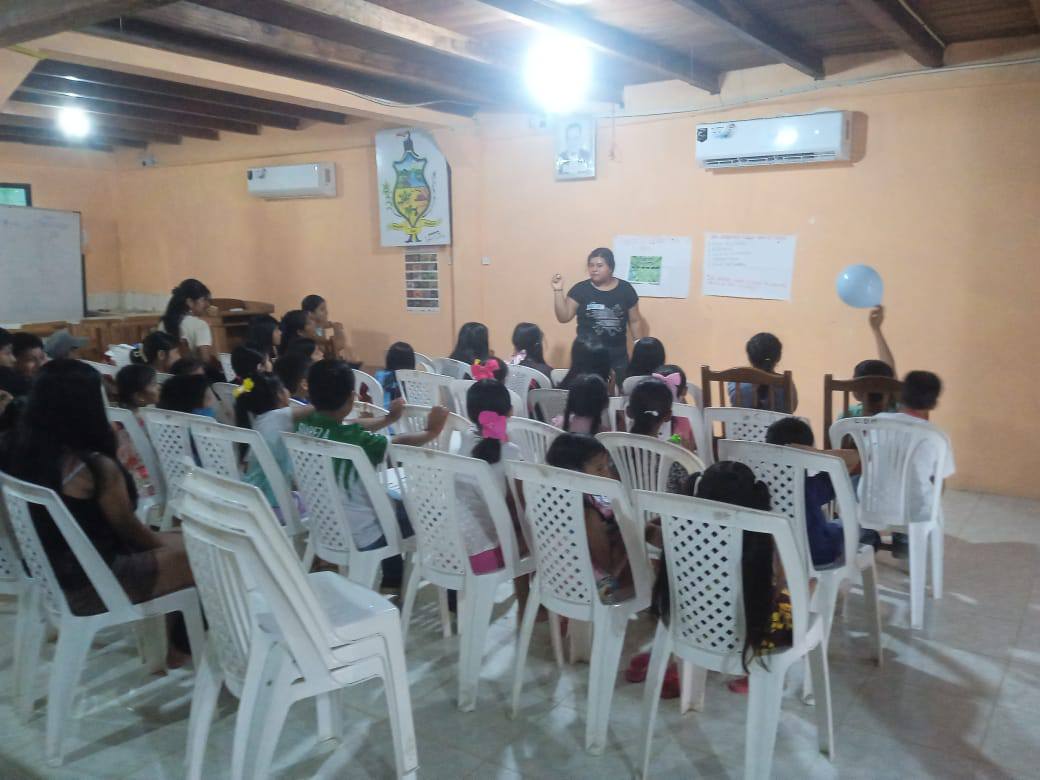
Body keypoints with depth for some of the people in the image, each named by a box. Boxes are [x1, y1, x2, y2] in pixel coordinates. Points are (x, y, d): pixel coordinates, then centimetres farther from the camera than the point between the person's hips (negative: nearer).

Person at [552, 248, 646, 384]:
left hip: (618, 354, 2)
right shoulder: (580, 289, -1)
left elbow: (635, 321, 8)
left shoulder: (625, 289, 2)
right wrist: (558, 291, -12)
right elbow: (564, 317, -3)